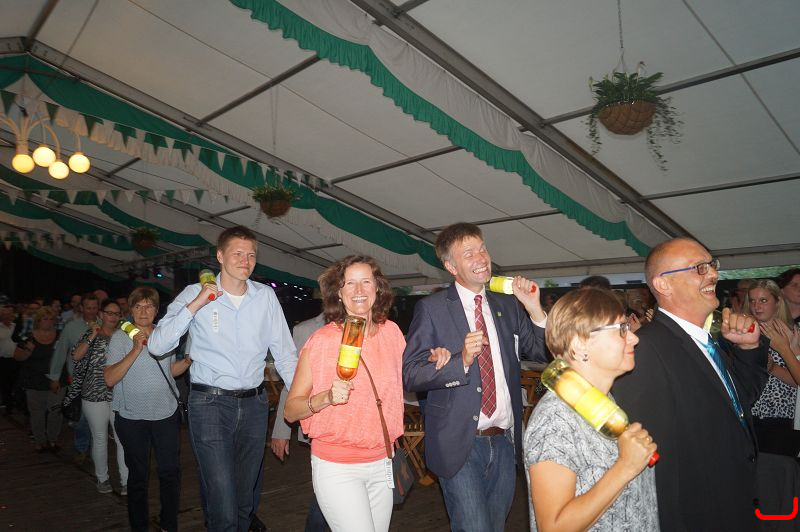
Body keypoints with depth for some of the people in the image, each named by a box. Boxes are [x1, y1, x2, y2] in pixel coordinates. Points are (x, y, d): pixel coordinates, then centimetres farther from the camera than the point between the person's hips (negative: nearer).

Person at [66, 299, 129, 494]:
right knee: (100, 439, 11)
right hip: (94, 395, 0)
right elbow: (76, 356, -8)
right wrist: (92, 337, -14)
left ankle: (126, 480, 7)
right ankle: (102, 478, 27)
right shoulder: (91, 334, 5)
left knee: (123, 438, -1)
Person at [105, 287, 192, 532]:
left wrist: (188, 360, -3)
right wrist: (136, 349, -25)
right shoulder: (120, 337, -8)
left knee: (170, 470, 8)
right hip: (132, 417, -3)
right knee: (138, 475, 12)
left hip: (166, 413, 3)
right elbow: (110, 379, -17)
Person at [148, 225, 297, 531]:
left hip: (254, 403, 3)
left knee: (246, 500, 17)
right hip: (210, 403, -3)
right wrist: (195, 305, -19)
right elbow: (157, 346, -9)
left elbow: (284, 352, 4)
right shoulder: (194, 294, -3)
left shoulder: (266, 296, 2)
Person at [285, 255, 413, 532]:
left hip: (382, 464, 5)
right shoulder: (322, 340, -13)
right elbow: (291, 410, -9)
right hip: (337, 467, -4)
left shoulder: (392, 332, -1)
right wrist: (327, 397, -26)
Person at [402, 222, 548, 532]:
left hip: (504, 441, 5)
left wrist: (534, 310, -8)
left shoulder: (508, 306, 6)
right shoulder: (432, 309, -8)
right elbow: (410, 375, -13)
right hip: (459, 444, -5)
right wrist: (462, 360, -27)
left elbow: (543, 354, 6)